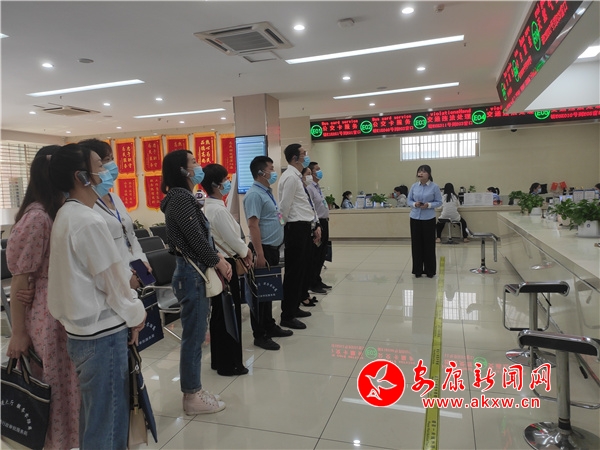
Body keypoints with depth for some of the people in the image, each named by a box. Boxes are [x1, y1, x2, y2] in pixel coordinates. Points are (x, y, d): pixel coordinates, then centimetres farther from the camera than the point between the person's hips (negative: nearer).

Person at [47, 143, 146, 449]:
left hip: (83, 329, 10)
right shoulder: (89, 221, -21)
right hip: (102, 334, -10)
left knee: (94, 416, 23)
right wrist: (135, 314, -2)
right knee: (107, 423, 5)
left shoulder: (66, 215, 9)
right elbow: (111, 279, -17)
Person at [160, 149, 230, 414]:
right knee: (193, 338, 1)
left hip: (197, 273, 10)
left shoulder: (182, 197, 14)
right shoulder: (181, 198, -16)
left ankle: (193, 391, 29)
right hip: (192, 274, -10)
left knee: (195, 336, 16)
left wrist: (219, 259, 3)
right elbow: (197, 239, -19)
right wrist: (218, 262, -5)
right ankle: (193, 398, 16)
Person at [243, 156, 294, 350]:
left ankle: (270, 326, 30)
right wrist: (259, 255, -25)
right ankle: (260, 335, 9)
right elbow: (253, 225, -22)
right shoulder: (254, 194, -16)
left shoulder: (267, 192, 14)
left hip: (273, 248, 10)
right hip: (264, 249, -10)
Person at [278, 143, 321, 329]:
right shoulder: (290, 177, -14)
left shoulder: (299, 177, 17)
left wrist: (315, 225, 16)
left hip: (305, 227, 10)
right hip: (296, 228, -10)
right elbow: (285, 206, -16)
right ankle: (287, 316, 6)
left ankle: (294, 307, 30)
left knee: (302, 270, 17)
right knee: (294, 272, -4)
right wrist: (282, 229, -9)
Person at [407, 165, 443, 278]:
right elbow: (409, 200, 8)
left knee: (429, 244, 3)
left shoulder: (434, 187, -5)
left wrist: (429, 205, -19)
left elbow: (439, 202, -3)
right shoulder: (414, 186, 4)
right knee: (416, 244, 6)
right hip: (415, 218, 3)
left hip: (429, 219, -3)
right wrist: (414, 204, -14)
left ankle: (430, 270, 16)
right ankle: (418, 270, 18)